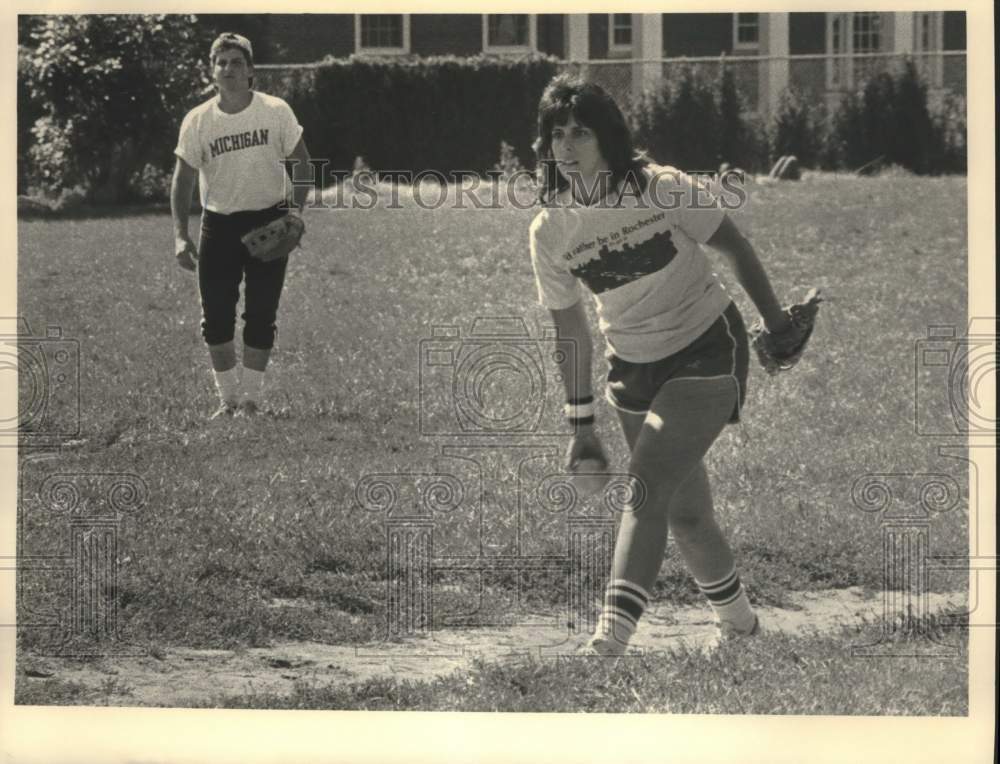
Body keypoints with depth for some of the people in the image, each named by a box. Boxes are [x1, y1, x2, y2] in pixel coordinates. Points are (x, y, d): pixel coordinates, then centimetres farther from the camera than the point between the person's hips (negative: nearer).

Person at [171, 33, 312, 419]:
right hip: (218, 223, 1)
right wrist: (180, 235, -12)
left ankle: (251, 398, 9)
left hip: (269, 220, -1)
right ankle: (227, 398, 12)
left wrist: (295, 211, -10)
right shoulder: (197, 121, -5)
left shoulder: (275, 111, -6)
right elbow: (183, 179, -2)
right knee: (215, 317, -2)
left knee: (261, 315, -1)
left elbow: (301, 162, 4)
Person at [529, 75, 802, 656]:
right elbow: (572, 331, 5)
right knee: (685, 512, 8)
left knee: (649, 486, -21)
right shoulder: (549, 230, -5)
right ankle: (738, 622, 33)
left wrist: (778, 326, 2)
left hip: (707, 352, -5)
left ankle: (610, 640, -31)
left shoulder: (664, 190, -17)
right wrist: (581, 425, 7)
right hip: (635, 369, 5)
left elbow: (735, 248, -2)